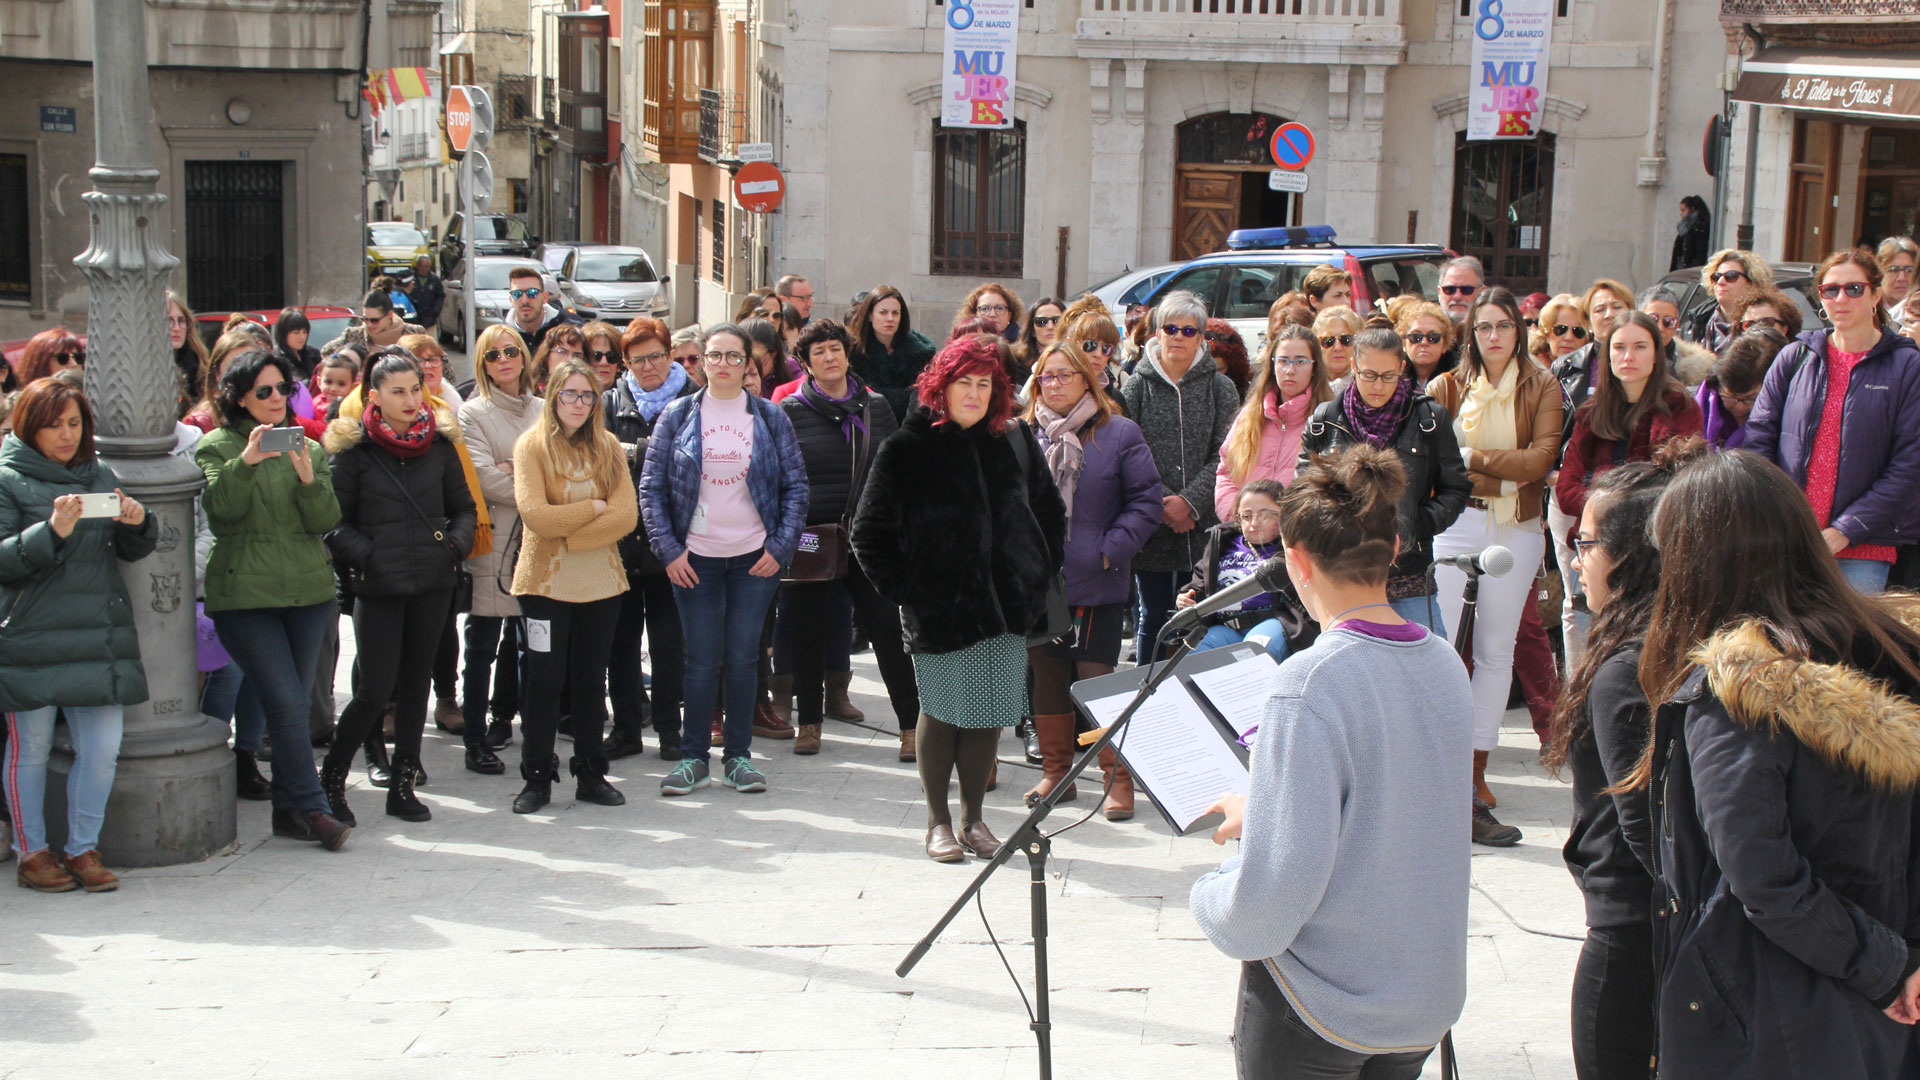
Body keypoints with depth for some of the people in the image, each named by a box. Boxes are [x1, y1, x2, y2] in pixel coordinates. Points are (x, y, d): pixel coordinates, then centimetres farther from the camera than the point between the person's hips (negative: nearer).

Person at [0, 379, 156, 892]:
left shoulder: (100, 475, 15)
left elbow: (130, 551, 16)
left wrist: (137, 523, -6)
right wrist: (51, 532, -23)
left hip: (101, 636, 4)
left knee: (103, 748, 2)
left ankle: (83, 849, 17)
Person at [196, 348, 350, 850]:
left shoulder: (309, 449, 13)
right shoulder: (217, 446, 3)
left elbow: (326, 520, 2)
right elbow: (220, 507, -14)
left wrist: (309, 480, -16)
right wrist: (245, 462, -29)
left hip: (309, 590, 4)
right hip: (245, 595, -4)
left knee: (295, 705, 7)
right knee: (287, 704, -11)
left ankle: (288, 810, 14)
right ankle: (312, 809, -6)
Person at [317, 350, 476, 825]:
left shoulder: (439, 442, 7)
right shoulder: (354, 448, -3)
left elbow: (464, 506, 15)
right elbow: (334, 520, 0)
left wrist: (456, 543, -2)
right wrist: (364, 555, -12)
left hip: (433, 583, 3)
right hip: (378, 588, -3)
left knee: (416, 684, 9)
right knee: (375, 691, -6)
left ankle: (402, 786, 19)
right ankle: (331, 780, 13)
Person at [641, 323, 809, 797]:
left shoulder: (770, 417, 4)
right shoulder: (678, 417, 3)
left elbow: (795, 485, 6)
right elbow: (651, 487, 3)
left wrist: (781, 546, -3)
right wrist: (668, 549, -5)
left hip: (756, 557, 0)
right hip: (694, 558, 0)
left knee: (743, 656, 3)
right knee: (702, 659, 0)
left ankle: (738, 756, 14)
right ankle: (693, 757, 11)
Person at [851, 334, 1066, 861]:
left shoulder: (1016, 441, 8)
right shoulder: (907, 448, -3)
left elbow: (1049, 509, 19)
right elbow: (870, 535, -1)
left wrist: (1041, 575, 10)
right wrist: (903, 592, -5)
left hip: (1006, 603, 4)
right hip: (939, 608, -3)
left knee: (989, 712, 7)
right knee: (942, 711, 2)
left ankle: (974, 816, 20)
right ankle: (939, 822, 15)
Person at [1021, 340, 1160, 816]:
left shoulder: (1119, 434, -1)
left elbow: (1146, 500, -3)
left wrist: (1111, 549, -12)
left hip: (1096, 584, -4)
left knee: (1097, 679, -4)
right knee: (1045, 678, 10)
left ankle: (1118, 777, 8)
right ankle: (1055, 770, 23)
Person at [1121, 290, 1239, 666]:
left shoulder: (1220, 387, 5)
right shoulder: (1137, 386, 5)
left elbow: (1224, 455, -2)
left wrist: (1191, 501, -14)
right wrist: (1162, 502, -12)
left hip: (1203, 527, 0)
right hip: (1151, 527, 0)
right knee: (1153, 617, 7)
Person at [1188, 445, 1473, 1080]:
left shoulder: (1311, 683, -23)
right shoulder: (1445, 664, -1)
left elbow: (1282, 881, -25)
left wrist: (1210, 901, -6)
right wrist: (1262, 811, 20)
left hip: (1317, 1011, -6)